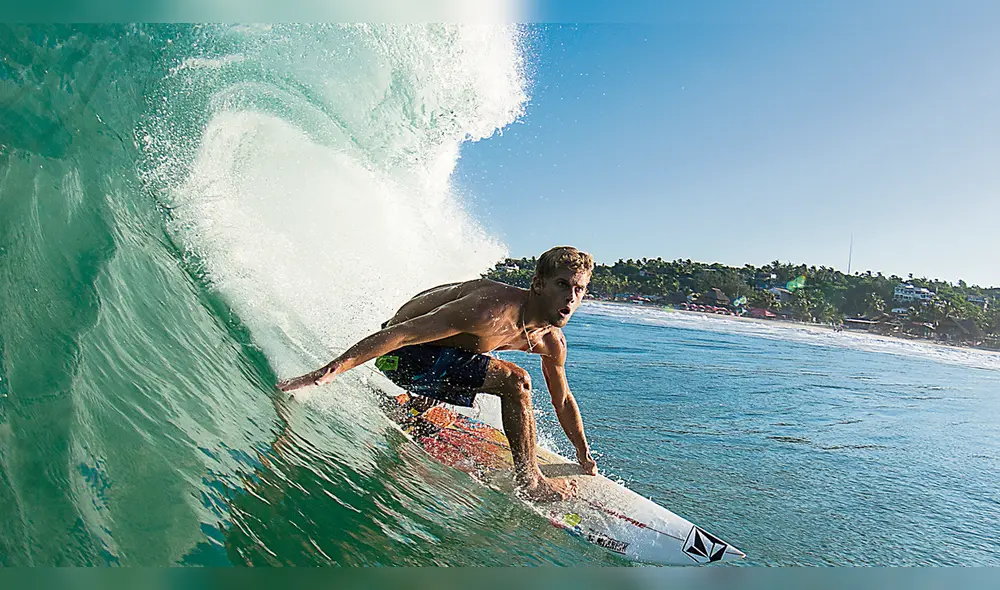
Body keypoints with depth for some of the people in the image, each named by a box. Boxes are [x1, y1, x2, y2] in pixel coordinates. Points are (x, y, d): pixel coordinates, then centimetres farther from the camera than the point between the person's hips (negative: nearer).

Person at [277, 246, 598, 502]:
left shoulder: (551, 340, -8)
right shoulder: (493, 309, -35)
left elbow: (563, 399, 9)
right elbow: (399, 334, -35)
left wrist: (585, 457, 19)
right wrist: (329, 371, -36)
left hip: (438, 349, 8)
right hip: (401, 351, -8)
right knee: (515, 381, -22)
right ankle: (529, 480, -5)